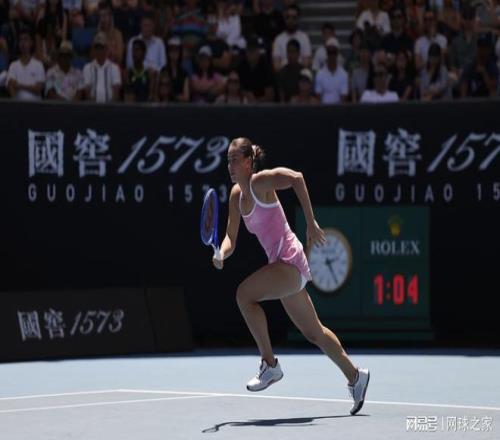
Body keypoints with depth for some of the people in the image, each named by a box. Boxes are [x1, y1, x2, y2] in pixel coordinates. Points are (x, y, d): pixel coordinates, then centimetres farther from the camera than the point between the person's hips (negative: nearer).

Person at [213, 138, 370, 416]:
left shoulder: (260, 181, -14)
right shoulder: (237, 195, 10)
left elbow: (296, 178, -30)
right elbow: (231, 237, 10)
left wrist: (311, 223, -31)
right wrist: (222, 254, -12)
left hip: (290, 262, -9)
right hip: (282, 266, 9)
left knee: (244, 294, -25)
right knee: (313, 332, 18)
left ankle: (270, 364, -15)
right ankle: (355, 376, 33)